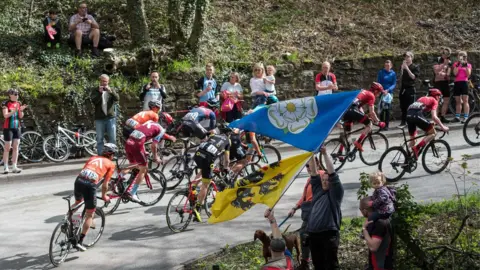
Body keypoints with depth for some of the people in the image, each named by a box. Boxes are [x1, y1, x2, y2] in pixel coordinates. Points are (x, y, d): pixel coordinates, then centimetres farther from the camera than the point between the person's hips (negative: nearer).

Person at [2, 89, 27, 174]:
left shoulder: (18, 103, 6)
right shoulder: (5, 104, -8)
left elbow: (20, 116, 5)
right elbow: (5, 115, -18)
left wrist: (21, 110, -14)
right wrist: (14, 111, -31)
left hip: (17, 127, 5)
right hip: (8, 128, -5)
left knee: (16, 147, 2)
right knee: (7, 148, -2)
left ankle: (14, 167, 4)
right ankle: (5, 167, 5)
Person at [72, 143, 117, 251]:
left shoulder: (93, 158, 28)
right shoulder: (111, 164, 15)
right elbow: (105, 183, 12)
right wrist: (104, 196, 28)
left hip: (79, 180, 5)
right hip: (90, 184, -5)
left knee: (77, 202, 37)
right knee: (90, 215, 11)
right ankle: (79, 242, 7)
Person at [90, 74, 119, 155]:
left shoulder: (112, 90, 11)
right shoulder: (95, 90, 6)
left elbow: (117, 98, -6)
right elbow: (94, 101, -9)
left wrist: (110, 91, -21)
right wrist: (100, 93, -22)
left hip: (110, 117, 1)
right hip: (99, 118, -1)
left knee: (112, 138, 1)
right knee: (100, 139, 2)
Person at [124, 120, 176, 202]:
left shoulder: (149, 123, 24)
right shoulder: (161, 129, 4)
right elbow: (153, 146, 0)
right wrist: (156, 157, 15)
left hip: (128, 142, 7)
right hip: (136, 145, -7)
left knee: (133, 165, 29)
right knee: (143, 169, 8)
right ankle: (132, 194, 6)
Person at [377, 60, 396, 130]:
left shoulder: (393, 73, 3)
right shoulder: (381, 72, 1)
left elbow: (394, 84, 0)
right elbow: (378, 82, -2)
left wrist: (388, 90, -17)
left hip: (389, 93, 1)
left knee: (388, 109, 1)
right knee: (382, 109, -4)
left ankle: (386, 125, 7)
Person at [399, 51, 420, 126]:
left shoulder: (415, 67, -1)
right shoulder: (403, 66, 11)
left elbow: (413, 77, -12)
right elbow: (401, 76, 5)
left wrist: (407, 68, -16)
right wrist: (402, 69, -9)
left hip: (410, 88, -5)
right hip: (403, 88, 5)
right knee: (403, 106, 6)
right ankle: (403, 121, 13)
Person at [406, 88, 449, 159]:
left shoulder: (422, 98, 35)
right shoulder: (434, 101, 15)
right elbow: (434, 117, 1)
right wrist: (442, 127, 9)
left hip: (408, 115, 7)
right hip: (417, 115, -7)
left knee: (412, 138, 22)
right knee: (433, 133, 7)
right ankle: (417, 148, -7)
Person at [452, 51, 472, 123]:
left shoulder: (468, 64, 10)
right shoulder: (456, 64, 11)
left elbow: (468, 74, -2)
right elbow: (455, 73, -3)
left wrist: (466, 66, -9)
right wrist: (458, 65, -12)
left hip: (464, 83, -2)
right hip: (457, 83, 2)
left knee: (465, 101, -8)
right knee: (458, 101, 8)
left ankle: (466, 117, -11)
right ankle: (457, 117, 13)